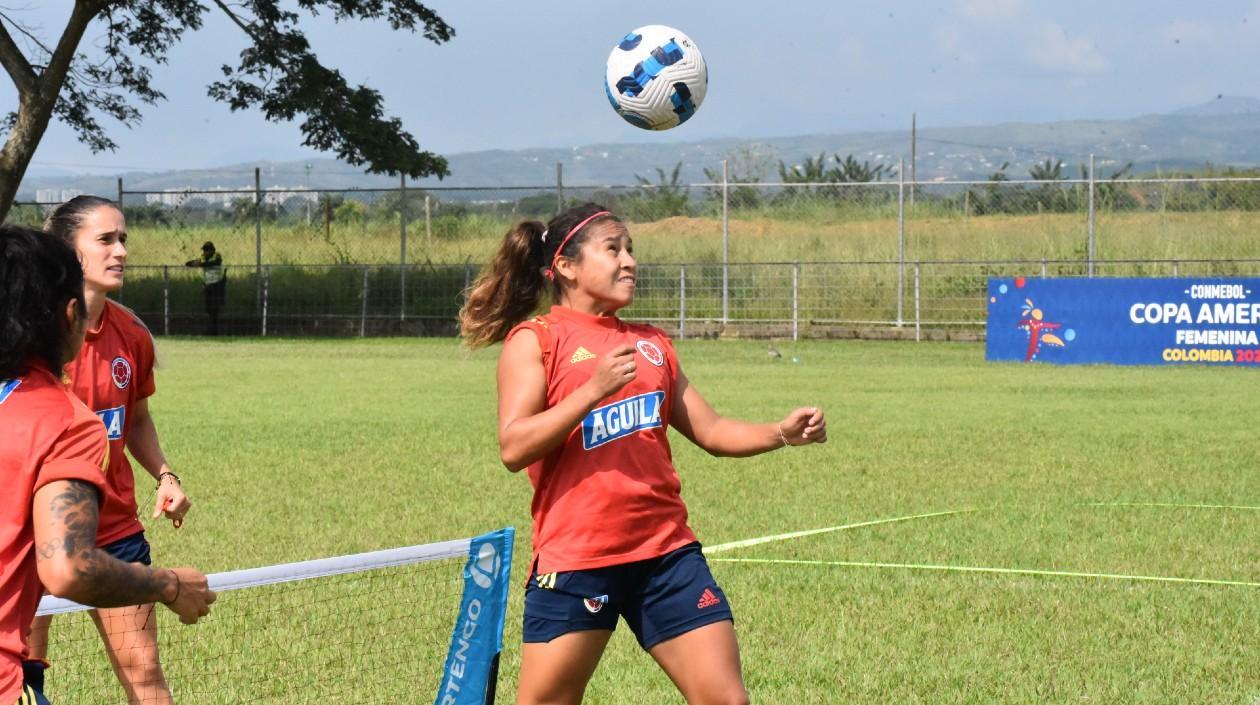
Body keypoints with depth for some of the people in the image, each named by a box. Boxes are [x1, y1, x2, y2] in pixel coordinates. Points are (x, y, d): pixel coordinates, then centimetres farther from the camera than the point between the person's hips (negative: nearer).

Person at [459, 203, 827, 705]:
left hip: (665, 550, 5)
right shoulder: (533, 340, -1)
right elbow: (513, 447, -13)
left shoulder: (652, 344, 17)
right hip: (574, 556, -5)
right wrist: (594, 389, -21)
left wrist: (781, 433, -1)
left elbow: (710, 431, 17)